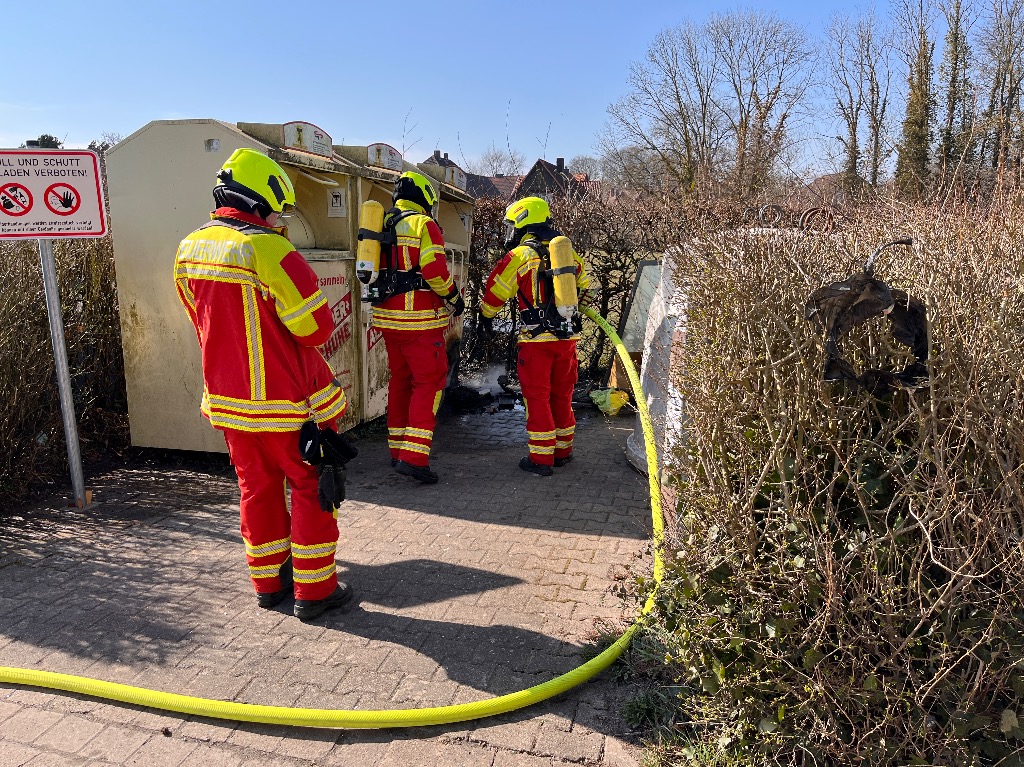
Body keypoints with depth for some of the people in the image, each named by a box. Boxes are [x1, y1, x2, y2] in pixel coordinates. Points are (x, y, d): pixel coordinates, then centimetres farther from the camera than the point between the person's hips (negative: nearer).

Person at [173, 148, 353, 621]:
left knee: (257, 488, 20)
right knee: (311, 489, 9)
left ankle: (268, 582, 32)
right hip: (287, 403, -7)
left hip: (226, 398, 7)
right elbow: (315, 326, -19)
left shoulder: (189, 250, 4)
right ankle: (313, 591, 17)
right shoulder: (267, 248, -20)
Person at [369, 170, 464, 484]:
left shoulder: (382, 226, 14)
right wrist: (454, 298, -3)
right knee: (429, 382, -3)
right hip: (419, 319, -7)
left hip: (386, 316, 7)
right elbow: (434, 270, -17)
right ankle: (414, 456, -10)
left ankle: (397, 450, 24)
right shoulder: (424, 225, -8)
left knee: (400, 381, 16)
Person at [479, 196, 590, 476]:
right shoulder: (568, 253, 11)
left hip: (537, 338, -5)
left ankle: (541, 459, 5)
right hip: (568, 336, 6)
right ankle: (563, 451, 27)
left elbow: (496, 291, -1)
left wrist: (486, 316, 17)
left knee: (537, 396, 2)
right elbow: (584, 287, 24)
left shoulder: (520, 255, -7)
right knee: (562, 395, 16)